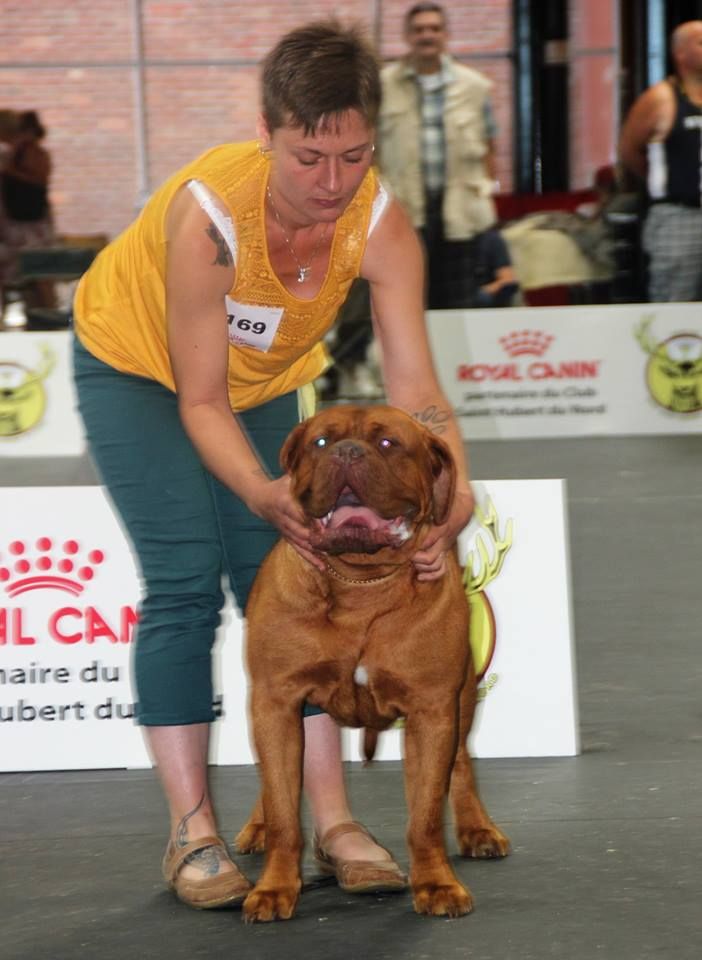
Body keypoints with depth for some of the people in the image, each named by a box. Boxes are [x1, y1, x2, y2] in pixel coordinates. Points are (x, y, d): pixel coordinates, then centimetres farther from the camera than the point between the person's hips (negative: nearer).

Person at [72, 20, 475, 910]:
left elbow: (413, 383, -29)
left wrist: (451, 486, -46)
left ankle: (332, 820, -2)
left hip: (263, 377, 4)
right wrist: (261, 492, -46)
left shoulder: (380, 223, -27)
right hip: (138, 363, -4)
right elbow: (199, 401, -31)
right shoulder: (207, 213, -38)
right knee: (184, 583, -14)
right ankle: (192, 831, -10)